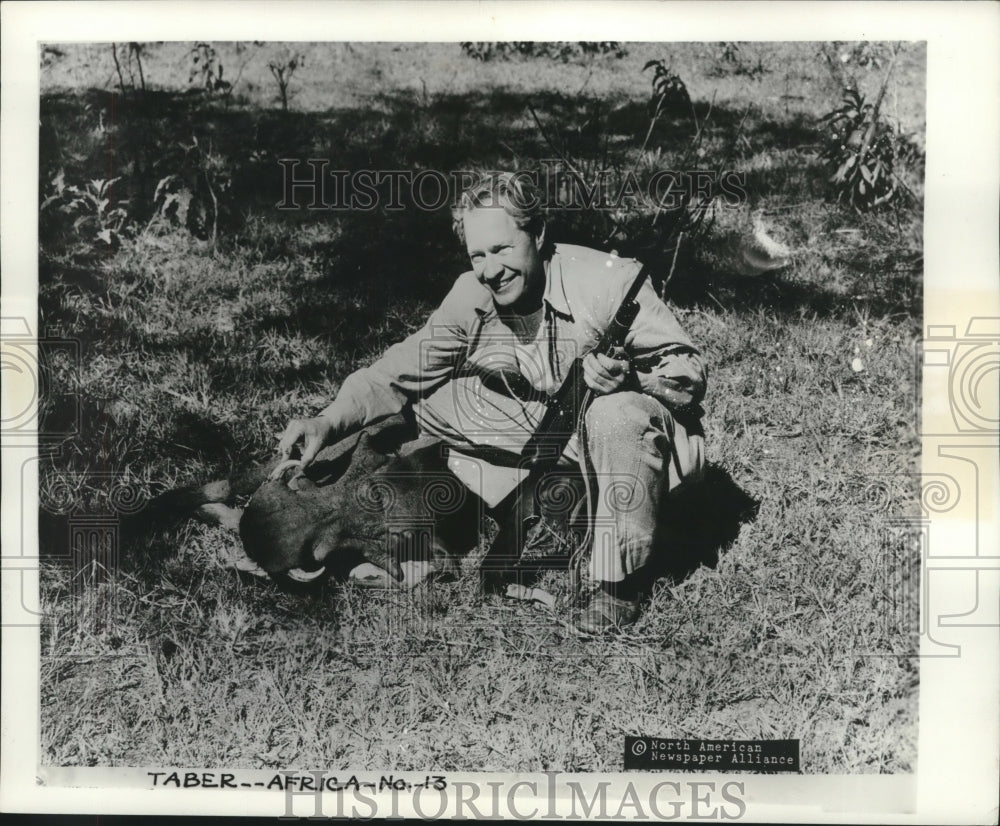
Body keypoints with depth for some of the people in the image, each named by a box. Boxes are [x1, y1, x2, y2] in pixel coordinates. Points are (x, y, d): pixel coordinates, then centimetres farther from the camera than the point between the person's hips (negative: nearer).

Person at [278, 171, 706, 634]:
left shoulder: (611, 282, -25)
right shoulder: (472, 297, -11)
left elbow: (690, 374, -21)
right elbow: (399, 373, -7)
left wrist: (629, 377, -42)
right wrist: (329, 423, -22)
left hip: (643, 422, -4)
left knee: (616, 415, -41)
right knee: (429, 397, -9)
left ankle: (620, 584, -21)